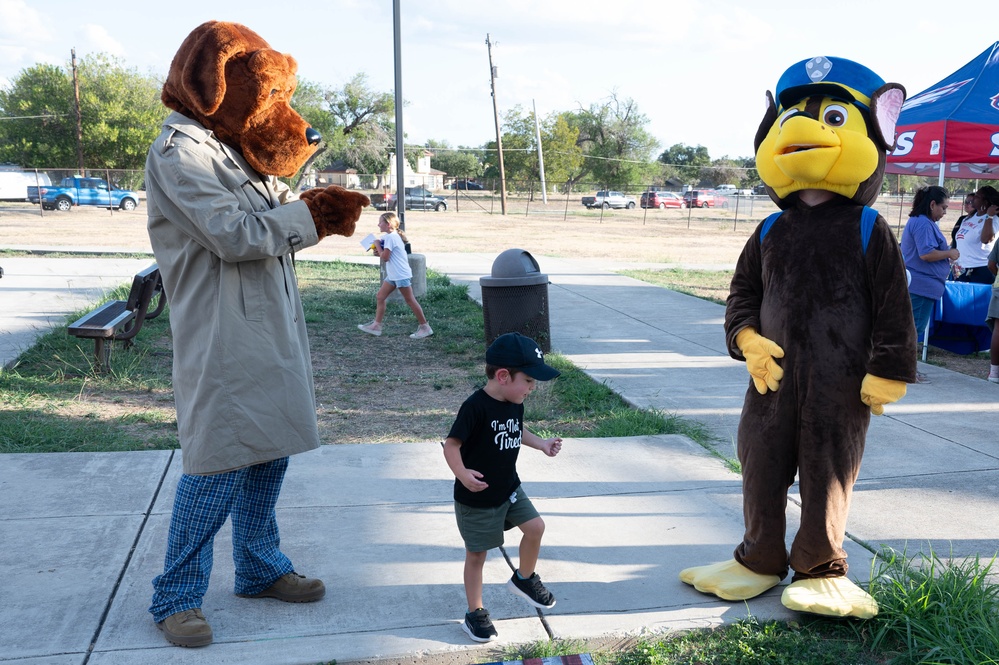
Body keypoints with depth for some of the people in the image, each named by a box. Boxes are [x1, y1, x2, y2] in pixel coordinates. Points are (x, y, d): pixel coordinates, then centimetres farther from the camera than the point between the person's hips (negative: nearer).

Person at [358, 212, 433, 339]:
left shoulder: (390, 237, -17)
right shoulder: (392, 236, 14)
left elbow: (385, 258, -20)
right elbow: (387, 255, 20)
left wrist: (377, 245, -7)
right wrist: (379, 252, 1)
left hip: (401, 275, -10)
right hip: (393, 275, 10)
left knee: (410, 300, -4)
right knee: (380, 297, 8)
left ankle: (425, 327, 2)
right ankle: (376, 326, 12)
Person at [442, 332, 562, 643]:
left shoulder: (515, 403, -2)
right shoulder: (475, 407, -28)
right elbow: (451, 445, -27)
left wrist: (541, 443, 4)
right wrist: (462, 473, -43)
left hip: (509, 488, 7)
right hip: (476, 499, -7)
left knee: (535, 527, 4)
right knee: (477, 555, 6)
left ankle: (524, 579, 31)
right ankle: (475, 613, 23)